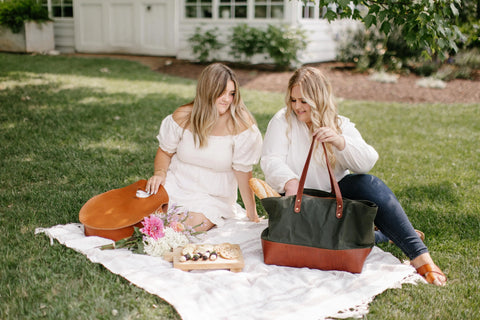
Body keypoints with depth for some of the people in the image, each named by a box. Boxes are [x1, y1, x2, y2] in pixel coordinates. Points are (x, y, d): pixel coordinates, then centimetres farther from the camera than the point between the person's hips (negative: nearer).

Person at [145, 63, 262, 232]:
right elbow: (165, 152, 8)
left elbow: (243, 172, -11)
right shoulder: (182, 117, -7)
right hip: (176, 185, 3)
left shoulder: (241, 124, -16)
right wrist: (160, 173, -14)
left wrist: (252, 215, -8)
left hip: (214, 197, -2)